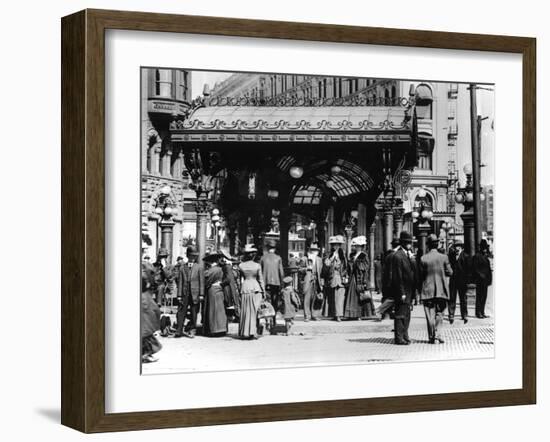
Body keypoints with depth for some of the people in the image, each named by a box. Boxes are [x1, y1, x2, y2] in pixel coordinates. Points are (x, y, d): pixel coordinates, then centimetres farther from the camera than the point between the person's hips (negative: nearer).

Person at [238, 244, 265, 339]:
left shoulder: (241, 265, -1)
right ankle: (253, 332, 1)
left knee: (245, 311, 7)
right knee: (254, 311, 4)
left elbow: (240, 278, 8)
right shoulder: (257, 266, -4)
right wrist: (263, 291, 8)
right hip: (256, 289, -1)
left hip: (245, 288, 1)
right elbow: (261, 280, 1)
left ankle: (245, 332, 8)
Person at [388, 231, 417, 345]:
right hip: (401, 291, -10)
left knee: (406, 315, 14)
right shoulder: (397, 256, -15)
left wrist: (412, 292, 18)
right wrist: (402, 293, -21)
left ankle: (404, 336, 22)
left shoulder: (406, 255, 16)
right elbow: (397, 277, -18)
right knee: (400, 315, -5)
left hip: (408, 291, 10)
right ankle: (399, 338, -1)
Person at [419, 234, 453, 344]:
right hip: (441, 289, 0)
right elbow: (449, 272, -2)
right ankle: (437, 333, 1)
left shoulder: (423, 258, -6)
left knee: (430, 314, 5)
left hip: (428, 290, 0)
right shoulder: (444, 257, -5)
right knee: (439, 312, 12)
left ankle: (431, 337, 5)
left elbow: (421, 275, -2)